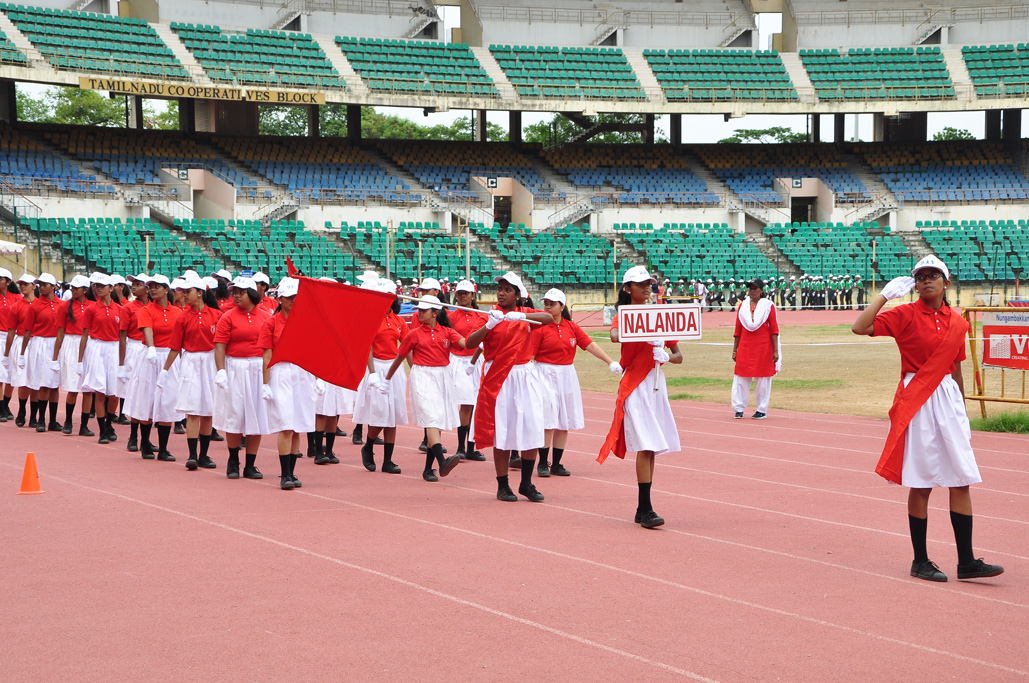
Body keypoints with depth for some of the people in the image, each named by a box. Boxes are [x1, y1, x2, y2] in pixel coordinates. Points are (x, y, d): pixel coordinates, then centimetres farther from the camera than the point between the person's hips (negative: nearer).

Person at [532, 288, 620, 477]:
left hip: (567, 376, 5)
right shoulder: (540, 327, -6)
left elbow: (590, 345, 4)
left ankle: (557, 464, 12)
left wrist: (610, 362, -3)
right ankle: (543, 464, 2)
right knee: (547, 421, -7)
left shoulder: (571, 327, 7)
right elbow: (529, 354, -8)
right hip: (546, 375, -5)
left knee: (564, 422, 5)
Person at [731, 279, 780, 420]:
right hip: (745, 346, 3)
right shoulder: (743, 305, 10)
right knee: (741, 378, -1)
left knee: (763, 379, 1)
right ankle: (739, 409, 5)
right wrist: (735, 350, 7)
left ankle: (762, 410, 9)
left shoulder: (768, 305, 1)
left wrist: (775, 351, -7)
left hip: (763, 347, -3)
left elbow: (774, 329, -1)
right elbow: (738, 330, 11)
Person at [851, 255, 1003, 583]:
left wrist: (963, 412, 20)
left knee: (962, 480, 1)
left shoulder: (957, 322, 8)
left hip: (948, 399, 5)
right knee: (921, 484, 0)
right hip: (917, 401, -5)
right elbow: (859, 327, -18)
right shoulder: (906, 315, -5)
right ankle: (920, 561, 11)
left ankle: (966, 561, 6)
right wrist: (885, 294, -17)